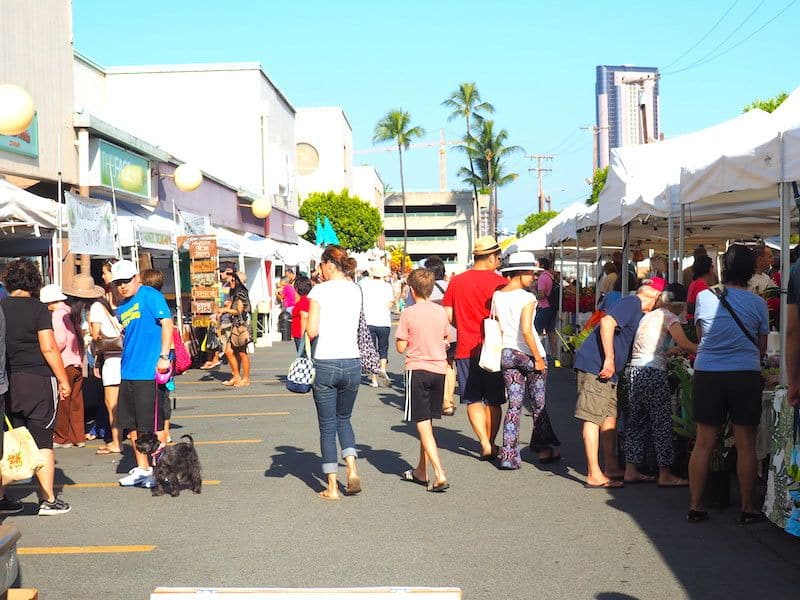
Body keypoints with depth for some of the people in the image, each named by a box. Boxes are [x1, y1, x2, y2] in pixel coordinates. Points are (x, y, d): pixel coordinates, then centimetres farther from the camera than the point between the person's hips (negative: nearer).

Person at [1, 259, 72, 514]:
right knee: (42, 441, 1)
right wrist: (63, 380, -6)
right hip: (37, 380, -4)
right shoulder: (38, 309, -8)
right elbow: (49, 348, -12)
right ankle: (48, 499, 3)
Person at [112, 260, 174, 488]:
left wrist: (164, 356, -20)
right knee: (133, 424, 13)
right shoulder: (122, 307, 16)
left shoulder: (150, 296, -8)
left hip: (149, 372, -8)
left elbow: (167, 323, -15)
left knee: (153, 425, -1)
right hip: (128, 372, 8)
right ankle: (142, 468, 25)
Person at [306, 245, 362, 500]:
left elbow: (312, 331, -11)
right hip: (352, 364, 4)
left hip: (325, 365, -4)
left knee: (327, 426, 7)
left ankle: (332, 487, 9)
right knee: (344, 419, 22)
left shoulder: (319, 291, -7)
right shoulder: (356, 290, 6)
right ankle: (352, 468, 2)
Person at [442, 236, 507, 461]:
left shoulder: (456, 281, 1)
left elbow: (448, 315, 4)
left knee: (473, 400, 6)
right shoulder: (498, 282, -9)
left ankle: (484, 443, -6)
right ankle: (491, 443, 17)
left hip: (465, 348, 2)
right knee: (493, 401, 12)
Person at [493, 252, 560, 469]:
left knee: (514, 405, 7)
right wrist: (538, 358, -14)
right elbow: (526, 330, -21)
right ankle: (544, 448, 22)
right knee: (539, 404, 10)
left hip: (507, 354, 5)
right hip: (528, 354, -5)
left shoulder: (497, 296, 5)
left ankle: (508, 455, 2)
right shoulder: (526, 297, -13)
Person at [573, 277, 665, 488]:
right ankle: (594, 475, -6)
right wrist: (609, 359, -24)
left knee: (610, 417, 15)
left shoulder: (639, 312, 22)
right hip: (595, 365, -11)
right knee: (592, 419, -7)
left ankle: (611, 468, 23)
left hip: (607, 370, 11)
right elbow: (607, 323, -25)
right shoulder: (632, 302, -10)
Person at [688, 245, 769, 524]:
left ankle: (695, 506, 11)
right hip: (746, 375, -1)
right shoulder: (758, 303, -1)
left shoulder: (705, 297, -1)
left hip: (707, 373, 1)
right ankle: (748, 508, 14)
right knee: (746, 445, 6)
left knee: (704, 443, 6)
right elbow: (762, 348, 8)